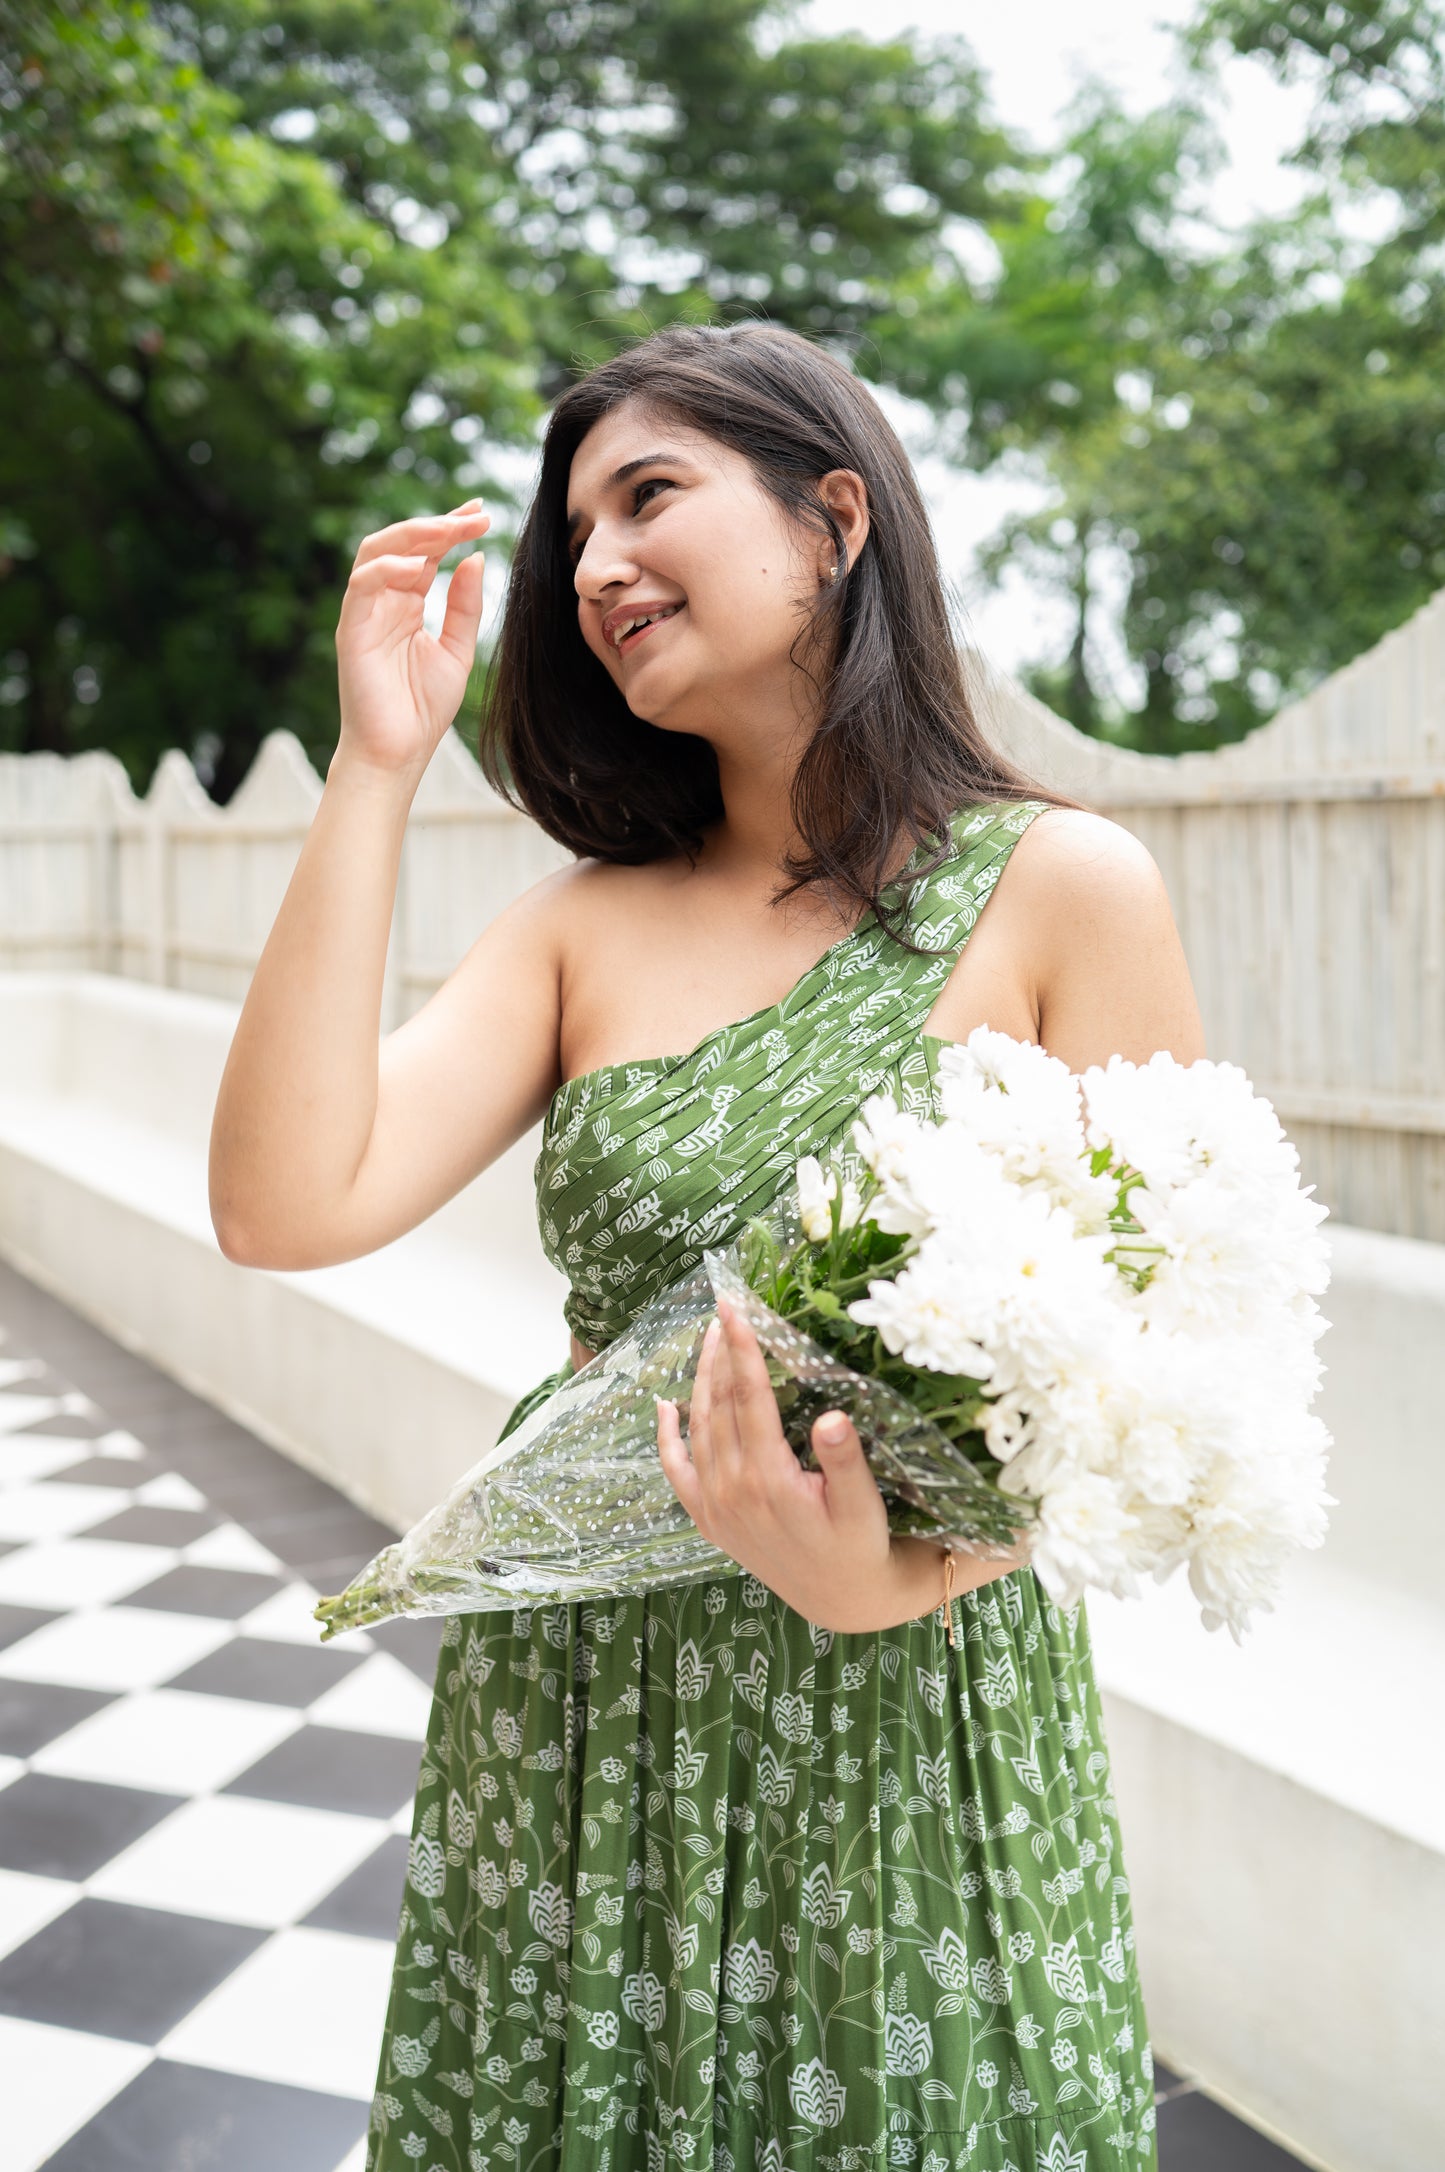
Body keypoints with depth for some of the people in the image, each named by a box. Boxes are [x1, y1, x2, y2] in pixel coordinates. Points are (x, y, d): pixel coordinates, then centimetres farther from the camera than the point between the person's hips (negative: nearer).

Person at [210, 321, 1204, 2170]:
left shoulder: (1060, 889, -7)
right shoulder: (588, 923, 4)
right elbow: (286, 1208, -10)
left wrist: (902, 1575, -24)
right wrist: (375, 774, -9)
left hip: (918, 1719, -3)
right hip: (570, 1727, 4)